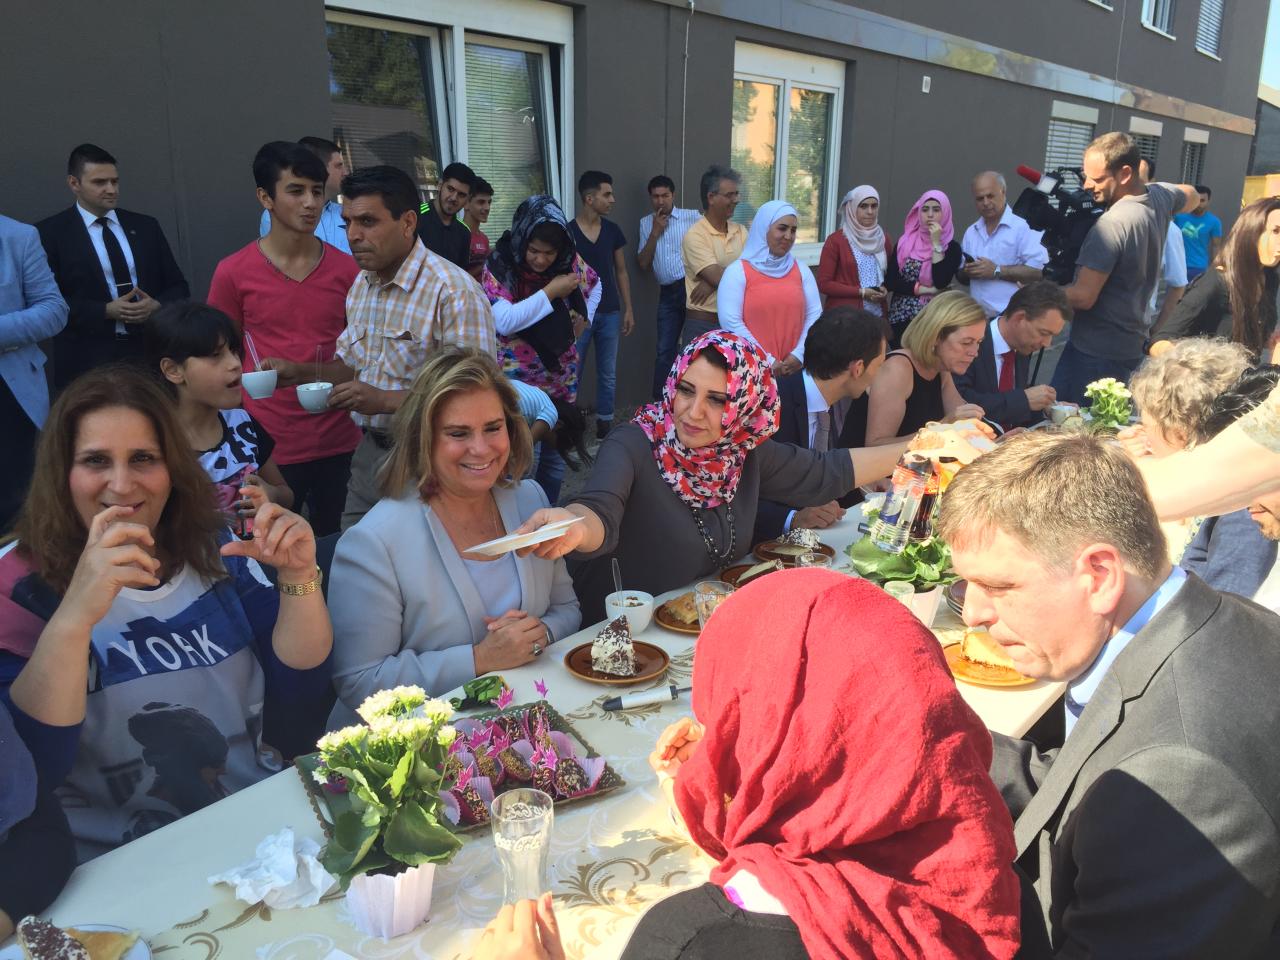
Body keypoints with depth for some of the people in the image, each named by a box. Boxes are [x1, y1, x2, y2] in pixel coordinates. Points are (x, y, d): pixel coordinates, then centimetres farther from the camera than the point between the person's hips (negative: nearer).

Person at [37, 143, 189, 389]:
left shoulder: (145, 226, 13)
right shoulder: (49, 233, 2)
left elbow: (179, 287, 12)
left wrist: (157, 305, -9)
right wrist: (106, 311, -17)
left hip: (151, 354, 3)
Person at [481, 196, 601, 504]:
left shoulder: (570, 260, -2)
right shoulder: (499, 265, -14)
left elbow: (594, 284, 20)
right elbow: (504, 321, -26)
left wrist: (584, 319, 6)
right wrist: (550, 291, -23)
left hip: (560, 378, 4)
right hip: (516, 380, -4)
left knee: (555, 454, 13)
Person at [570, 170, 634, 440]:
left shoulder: (613, 230, 5)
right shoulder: (567, 232, -6)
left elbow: (621, 271, 11)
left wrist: (628, 308, 7)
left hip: (610, 313, 4)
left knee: (608, 374, 9)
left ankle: (605, 423, 19)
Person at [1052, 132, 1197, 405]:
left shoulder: (1111, 224, -24)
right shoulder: (1161, 195, 5)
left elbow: (1082, 296, -24)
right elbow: (1191, 196, 31)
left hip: (1094, 352, -10)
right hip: (1131, 344, 10)